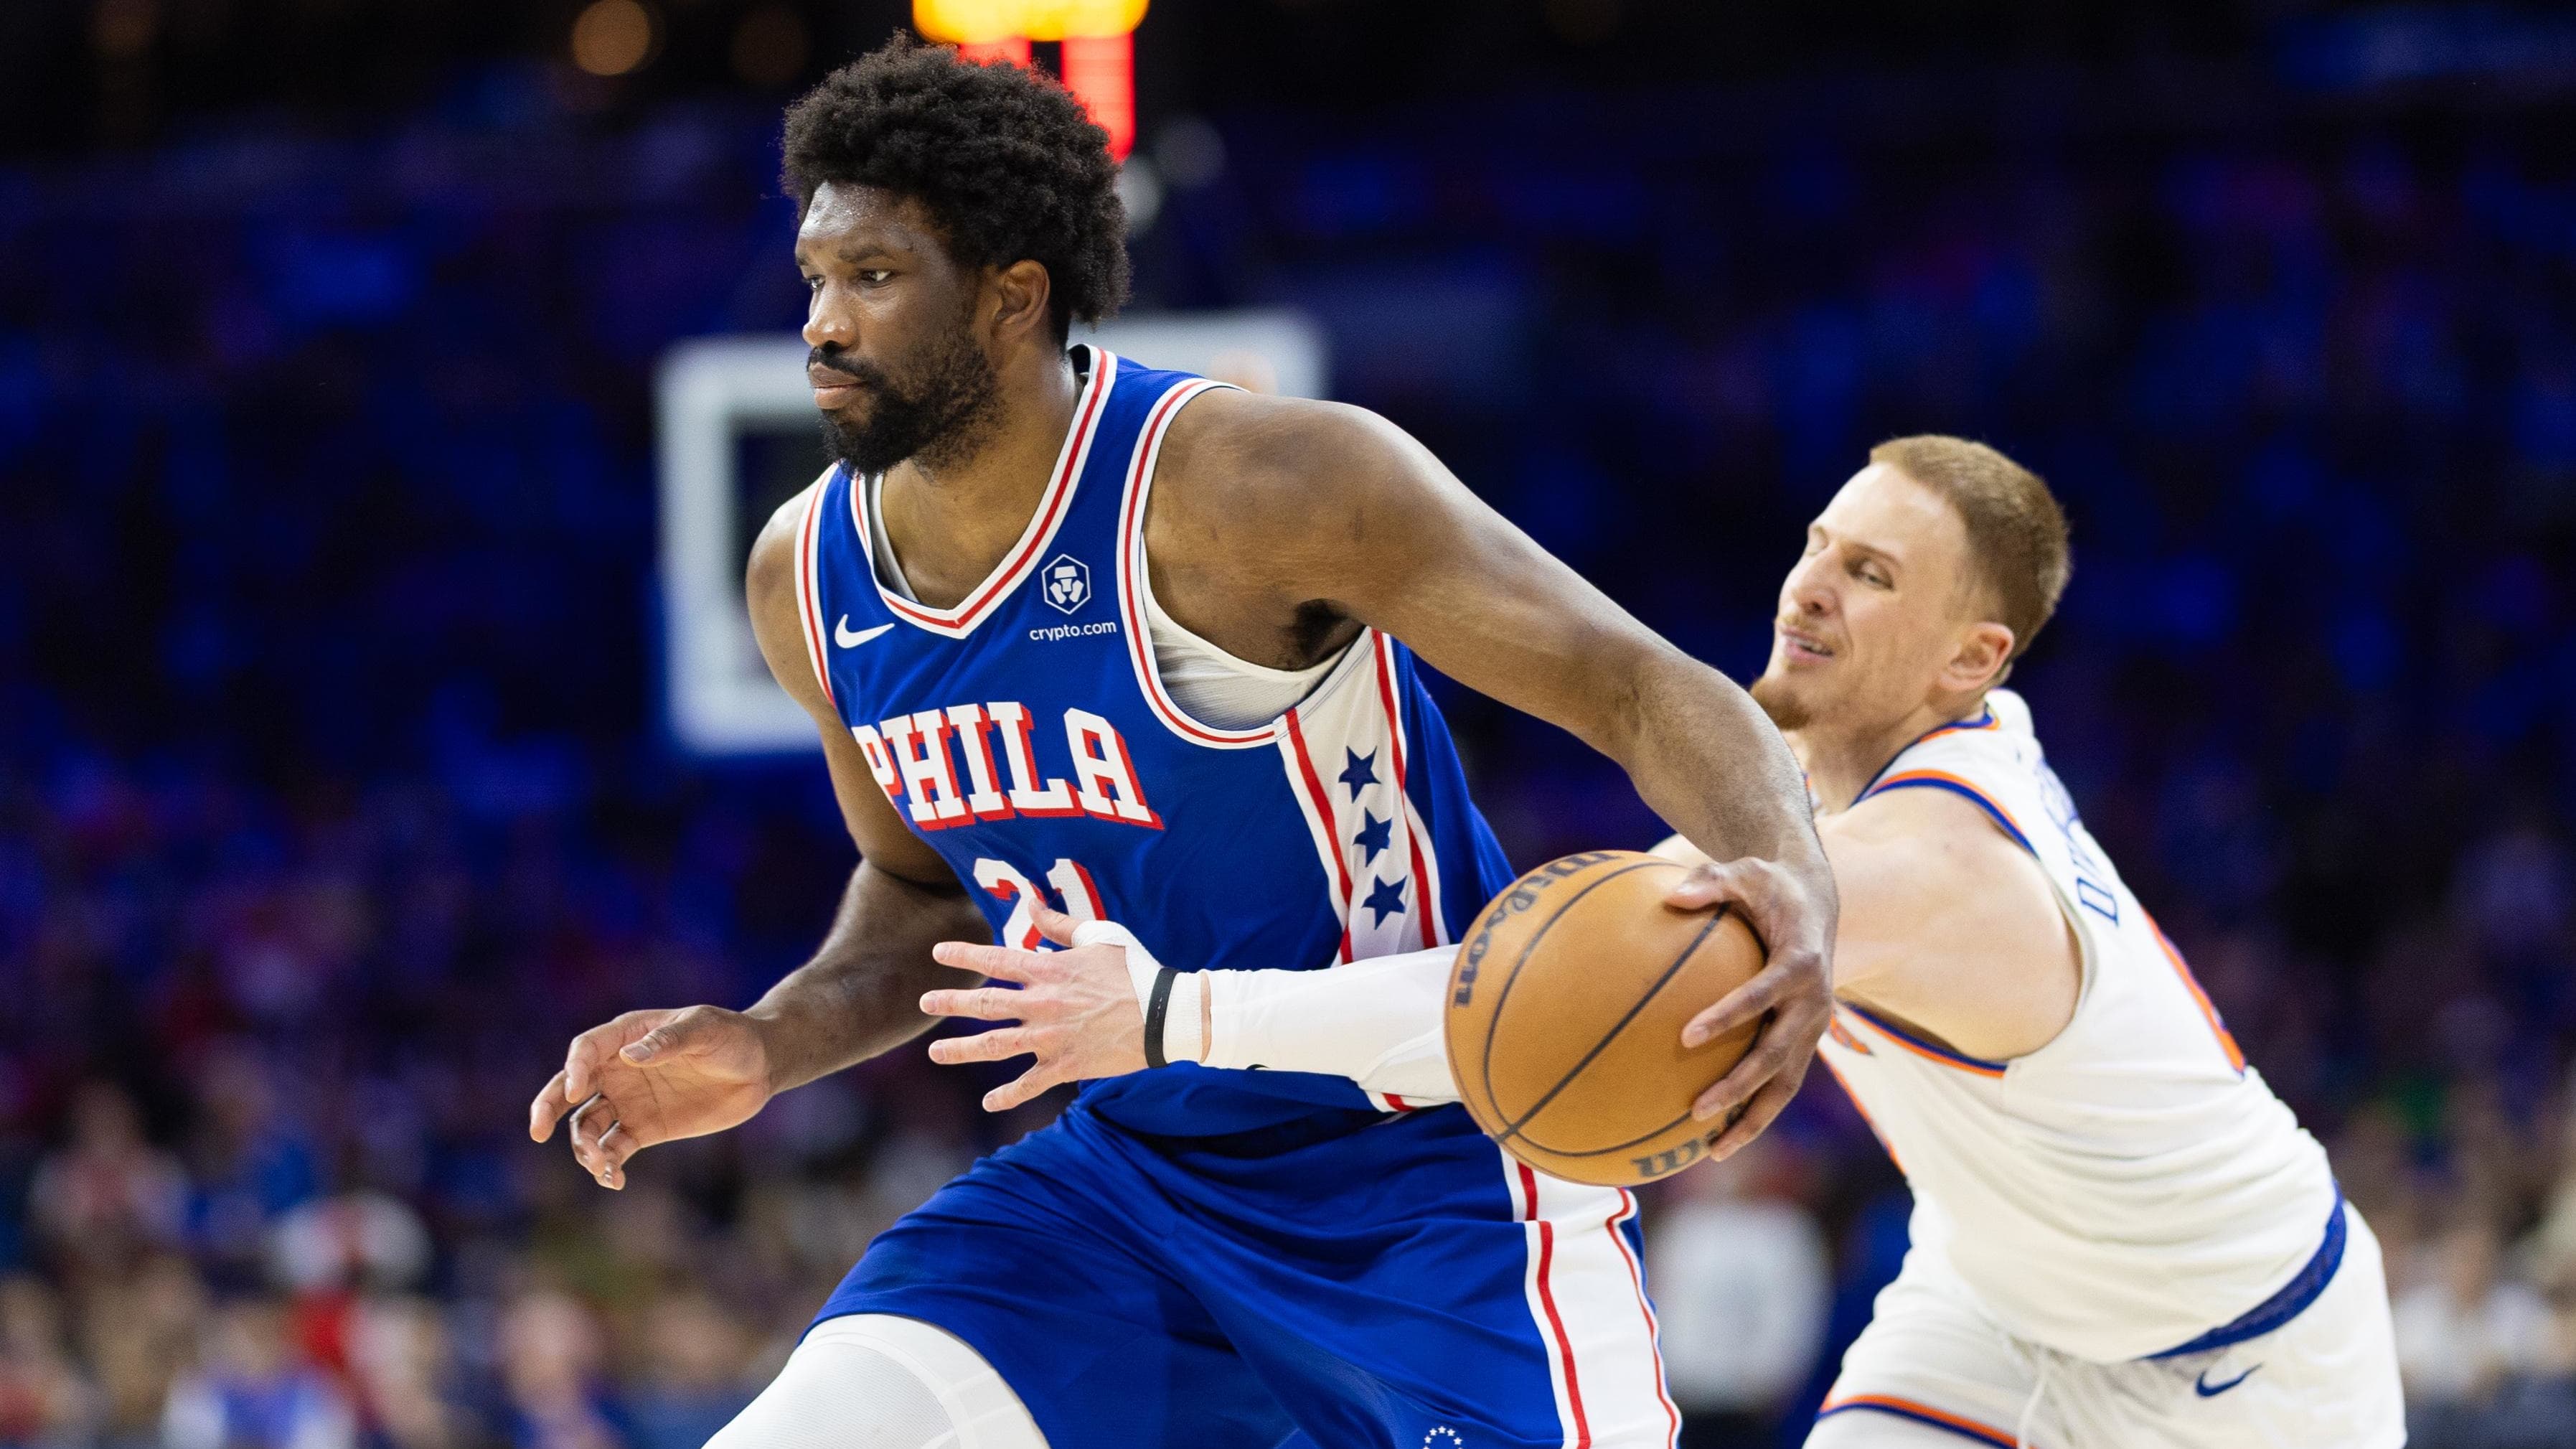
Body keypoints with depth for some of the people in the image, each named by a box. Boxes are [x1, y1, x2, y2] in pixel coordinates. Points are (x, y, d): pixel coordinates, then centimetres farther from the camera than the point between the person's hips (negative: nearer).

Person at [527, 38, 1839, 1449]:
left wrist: (1788, 888, -42)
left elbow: (1649, 692, -22)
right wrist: (768, 1051, -1)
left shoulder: (1249, 483, -22)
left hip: (1435, 1175, -6)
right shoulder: (808, 579, -1)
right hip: (1126, 1174, 6)